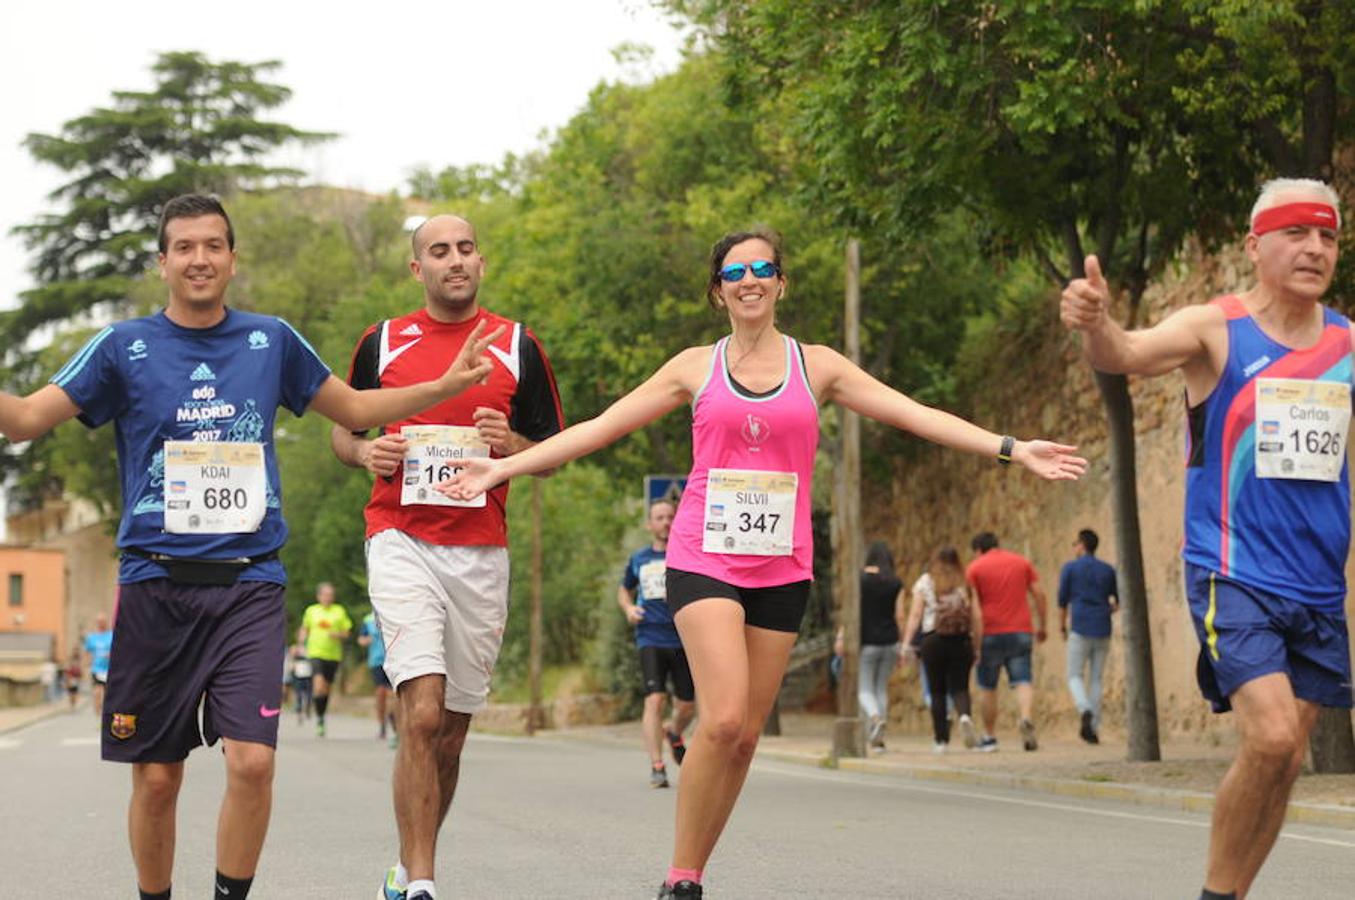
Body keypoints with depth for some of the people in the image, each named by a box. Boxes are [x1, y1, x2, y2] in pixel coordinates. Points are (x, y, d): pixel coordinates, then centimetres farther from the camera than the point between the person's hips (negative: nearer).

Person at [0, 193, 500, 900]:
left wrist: (448, 384, 13)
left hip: (248, 583, 1)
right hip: (154, 583, -1)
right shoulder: (125, 347, 4)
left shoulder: (272, 341, 10)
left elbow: (353, 408, 22)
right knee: (156, 778, 2)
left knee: (251, 761, -15)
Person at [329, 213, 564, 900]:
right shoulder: (381, 343, 7)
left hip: (482, 552, 2)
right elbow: (341, 431, 18)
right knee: (423, 712, -18)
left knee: (451, 730, 8)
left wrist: (512, 445, -10)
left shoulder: (519, 347, 8)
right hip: (401, 541, -2)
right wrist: (367, 452, -4)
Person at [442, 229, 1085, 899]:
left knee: (746, 733, 2)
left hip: (781, 567, 2)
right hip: (704, 560, -2)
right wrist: (503, 466, -1)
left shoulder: (817, 366, 9)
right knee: (723, 719, -19)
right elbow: (600, 427, 6)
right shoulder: (696, 367, 6)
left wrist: (1011, 448, -6)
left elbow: (918, 415, 3)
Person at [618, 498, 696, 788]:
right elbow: (624, 589, 27)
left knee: (687, 706, 7)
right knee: (654, 699, -16)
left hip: (684, 639, 0)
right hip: (650, 638, 0)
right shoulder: (638, 559, 11)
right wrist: (628, 608, 5)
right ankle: (656, 767, -14)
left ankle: (674, 732, 43)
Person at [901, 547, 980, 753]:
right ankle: (965, 716, -27)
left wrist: (907, 643, -2)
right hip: (961, 641, 1)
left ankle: (941, 740, 6)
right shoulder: (966, 585, 7)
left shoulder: (925, 583, 4)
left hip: (933, 640, 0)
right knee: (959, 687, 4)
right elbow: (977, 617, 3)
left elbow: (915, 615, -1)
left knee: (937, 691, 7)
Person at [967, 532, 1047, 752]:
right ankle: (1027, 719, -30)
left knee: (987, 687, 11)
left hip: (991, 634, -2)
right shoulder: (1022, 562, 10)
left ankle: (989, 737, 14)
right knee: (1023, 681, -3)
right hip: (1021, 632, 2)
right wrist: (1042, 626, 14)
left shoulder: (975, 568, 1)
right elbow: (1040, 595, 6)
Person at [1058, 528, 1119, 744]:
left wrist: (1062, 626, 14)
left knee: (1075, 676, 4)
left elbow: (1062, 600, 1)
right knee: (1096, 679, 9)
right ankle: (1094, 728, 5)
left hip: (1080, 630, -3)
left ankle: (1085, 710, -25)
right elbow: (1118, 602, 13)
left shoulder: (1070, 568, 0)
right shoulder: (1108, 570, 9)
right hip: (1103, 631, 3)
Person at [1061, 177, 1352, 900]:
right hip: (1233, 575, -5)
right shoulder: (1215, 329, -7)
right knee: (1271, 738, -20)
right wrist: (1095, 326, -46)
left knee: (1285, 758, 6)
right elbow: (1131, 353, -24)